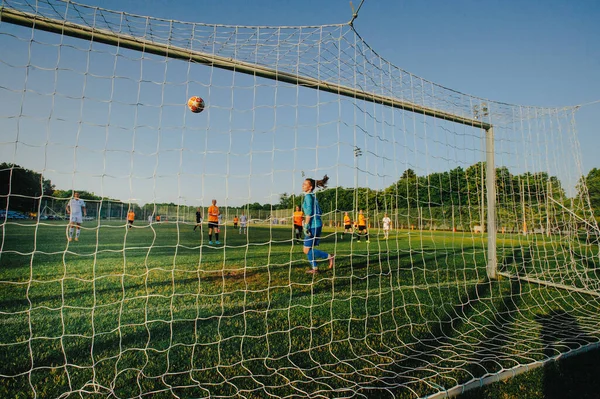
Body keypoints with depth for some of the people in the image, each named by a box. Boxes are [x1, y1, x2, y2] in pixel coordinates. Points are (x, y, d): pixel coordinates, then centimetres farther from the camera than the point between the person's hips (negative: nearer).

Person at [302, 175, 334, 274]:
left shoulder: (308, 196, -10)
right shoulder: (313, 196, 17)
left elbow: (309, 212, -19)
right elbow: (319, 211, 21)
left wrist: (306, 226, -18)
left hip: (313, 226, -9)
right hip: (317, 224, 9)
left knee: (307, 250, -5)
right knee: (307, 248, 13)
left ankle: (329, 256, -3)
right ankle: (314, 268, 16)